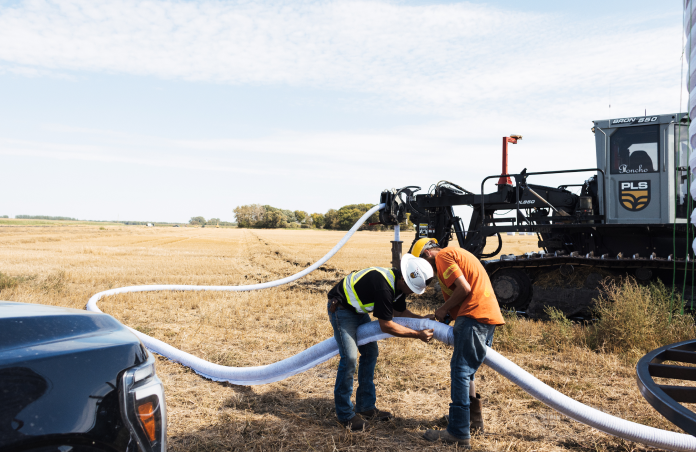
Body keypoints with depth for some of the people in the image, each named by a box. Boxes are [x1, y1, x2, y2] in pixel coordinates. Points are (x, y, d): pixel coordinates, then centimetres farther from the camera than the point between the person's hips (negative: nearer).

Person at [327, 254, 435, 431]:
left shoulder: (398, 283, -4)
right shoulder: (383, 286, -34)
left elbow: (399, 311, 10)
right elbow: (386, 326, -28)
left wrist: (422, 319, -4)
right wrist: (417, 334, -23)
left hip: (358, 309, 10)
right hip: (340, 308, -10)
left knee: (370, 352, 8)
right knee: (349, 358, -15)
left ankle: (365, 406, 17)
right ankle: (344, 413, -2)